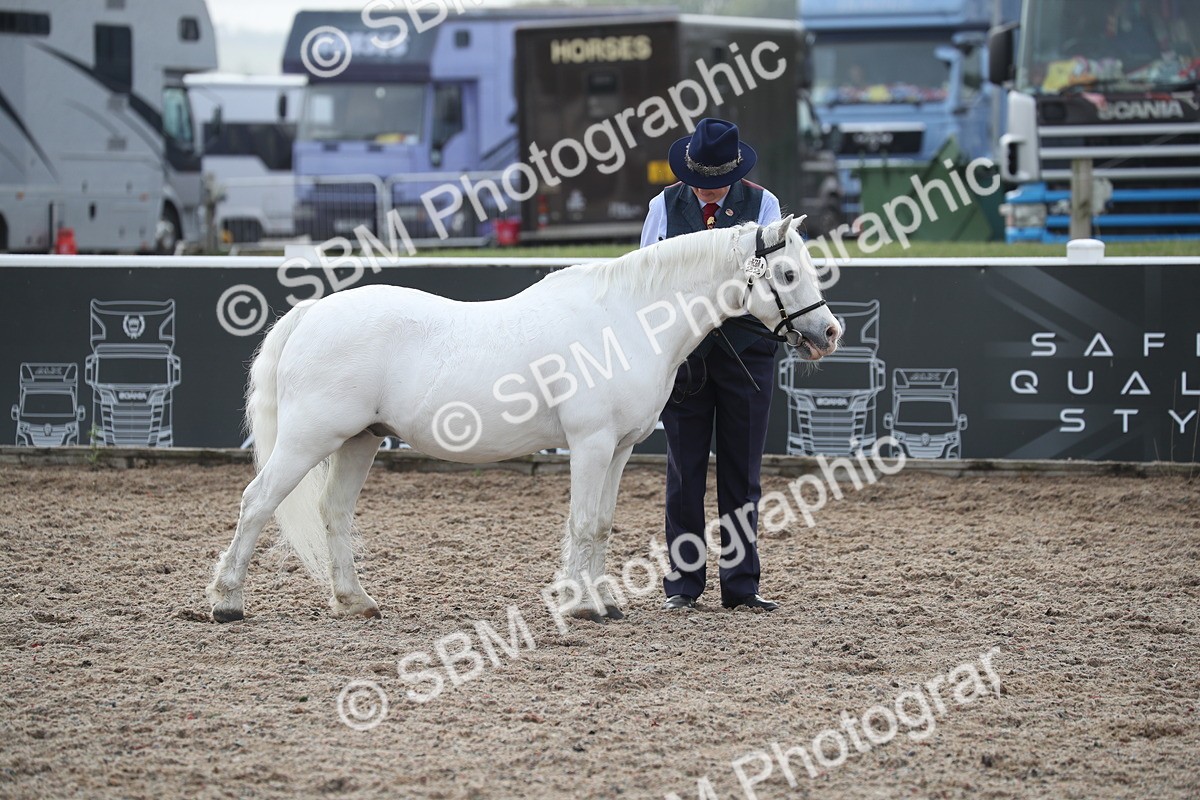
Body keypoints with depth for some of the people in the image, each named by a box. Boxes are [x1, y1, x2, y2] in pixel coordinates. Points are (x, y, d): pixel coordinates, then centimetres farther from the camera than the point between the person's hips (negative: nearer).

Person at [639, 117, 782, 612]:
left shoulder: (762, 205, 1)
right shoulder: (665, 206, 3)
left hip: (745, 353, 0)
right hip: (681, 352, 0)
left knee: (742, 470, 4)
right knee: (684, 469, 3)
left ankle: (741, 585, 10)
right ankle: (682, 583, 9)